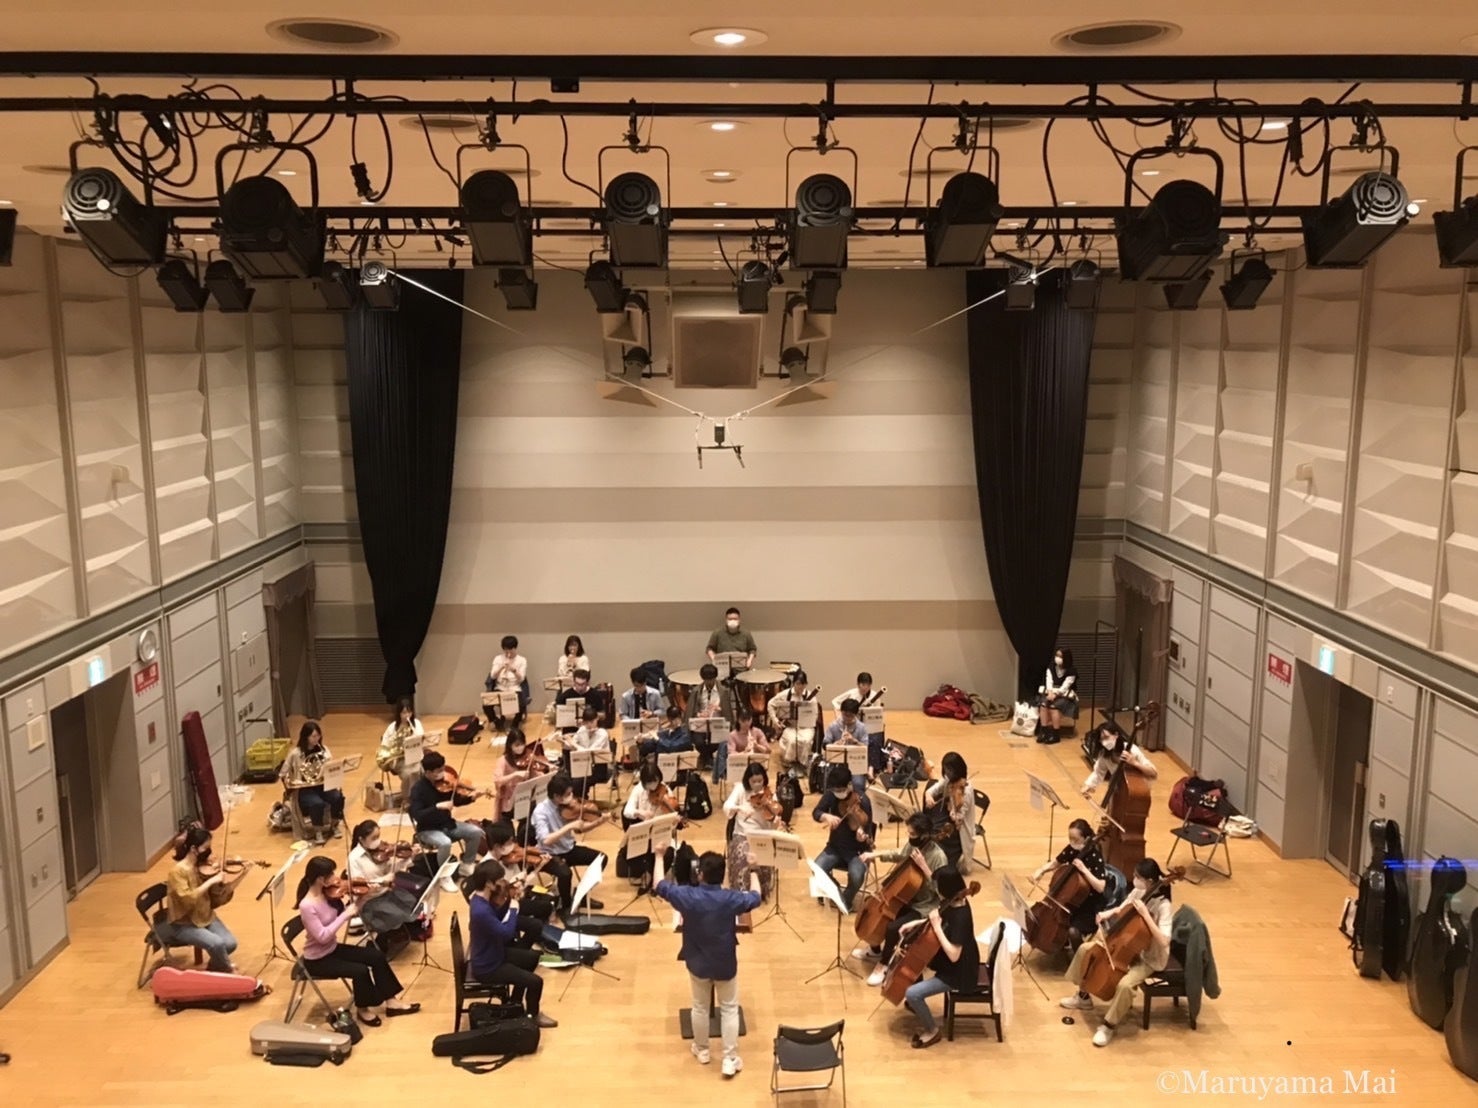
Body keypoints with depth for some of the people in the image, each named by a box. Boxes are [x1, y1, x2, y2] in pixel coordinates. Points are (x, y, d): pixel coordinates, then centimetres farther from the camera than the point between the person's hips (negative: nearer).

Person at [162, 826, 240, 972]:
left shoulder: (204, 865, -1)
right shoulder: (177, 871, -20)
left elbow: (219, 892, -1)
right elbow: (188, 898, -32)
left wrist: (241, 875, -12)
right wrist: (210, 881, -32)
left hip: (206, 916, 6)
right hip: (183, 924, -6)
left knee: (230, 943, -15)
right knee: (217, 943, -25)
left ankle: (216, 965, 16)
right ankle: (228, 972, 2)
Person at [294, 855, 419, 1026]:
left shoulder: (326, 894, -5)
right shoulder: (307, 906, -29)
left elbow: (341, 913, 4)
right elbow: (322, 936, -32)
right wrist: (346, 914, -30)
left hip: (333, 948, 8)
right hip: (317, 959, -8)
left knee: (377, 956, 0)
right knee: (360, 971, -22)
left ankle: (390, 1001, 10)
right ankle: (362, 1008, 4)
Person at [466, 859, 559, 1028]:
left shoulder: (480, 897, -5)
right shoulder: (481, 910, -36)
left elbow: (498, 919, 10)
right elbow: (507, 933, -31)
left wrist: (507, 901, -5)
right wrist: (514, 908, -17)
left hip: (491, 955, 10)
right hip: (486, 967, -10)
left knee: (533, 957, 25)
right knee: (536, 982, -12)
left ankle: (516, 1003, 38)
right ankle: (533, 1015, 19)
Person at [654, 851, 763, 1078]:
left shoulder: (687, 896, -23)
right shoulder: (731, 898, -24)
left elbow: (659, 885, -6)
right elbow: (756, 898, -3)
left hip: (698, 964, 1)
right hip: (725, 965, -1)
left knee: (700, 1007, 22)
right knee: (729, 1009, 16)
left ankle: (702, 1050, 39)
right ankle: (730, 1059, 18)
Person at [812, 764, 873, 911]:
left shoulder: (862, 802, -19)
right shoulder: (831, 795, -6)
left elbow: (868, 832, -18)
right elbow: (816, 813, -11)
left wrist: (863, 836, -42)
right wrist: (826, 816, -33)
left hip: (857, 850, -3)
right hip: (835, 846, 3)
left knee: (856, 876, -31)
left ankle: (846, 900, 4)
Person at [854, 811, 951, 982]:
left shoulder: (938, 857, -26)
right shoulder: (913, 845, -4)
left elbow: (940, 889, -28)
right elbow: (899, 855, 19)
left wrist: (923, 866, -34)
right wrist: (876, 854, 6)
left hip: (924, 908, -8)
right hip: (906, 899, 8)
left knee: (893, 927, -26)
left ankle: (883, 964, 0)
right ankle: (875, 950, 29)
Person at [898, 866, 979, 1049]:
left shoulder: (961, 916, -33)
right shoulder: (952, 902, -6)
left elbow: (953, 955, -34)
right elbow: (939, 919, 15)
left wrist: (936, 926, -33)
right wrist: (916, 923, 0)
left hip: (958, 972, -10)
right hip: (947, 959, 10)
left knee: (912, 994, -18)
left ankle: (932, 1030, 6)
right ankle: (917, 1003, 37)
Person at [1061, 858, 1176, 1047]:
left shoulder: (1163, 906, -27)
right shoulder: (1137, 893, -6)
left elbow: (1163, 941, -37)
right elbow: (1123, 909, 15)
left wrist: (1145, 915, -39)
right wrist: (1109, 913, -7)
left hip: (1149, 958, -8)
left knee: (1125, 984, -34)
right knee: (1085, 949, 5)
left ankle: (1108, 1026, -11)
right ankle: (1083, 997, 26)